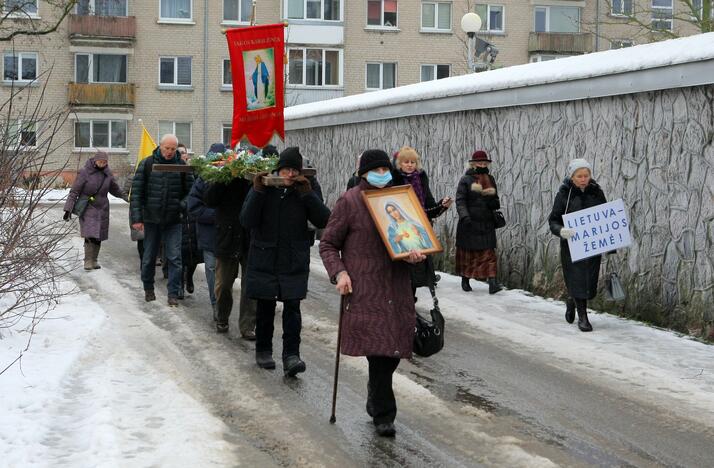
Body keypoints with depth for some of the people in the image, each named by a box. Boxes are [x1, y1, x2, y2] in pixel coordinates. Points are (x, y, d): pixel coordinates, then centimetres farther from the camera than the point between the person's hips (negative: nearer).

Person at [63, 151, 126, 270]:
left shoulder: (107, 174, 3)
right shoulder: (85, 172, -10)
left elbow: (115, 189, 21)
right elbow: (74, 191, -8)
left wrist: (126, 197, 18)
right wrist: (68, 209, -12)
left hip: (102, 208, 4)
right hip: (87, 208, -4)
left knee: (98, 236, 6)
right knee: (90, 235, -16)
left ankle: (94, 260, 17)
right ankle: (88, 261, -9)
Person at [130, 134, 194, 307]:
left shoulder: (182, 166, 2)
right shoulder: (147, 164, -1)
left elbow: (190, 191, 8)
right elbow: (136, 192, -2)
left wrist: (182, 205, -11)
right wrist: (136, 217, -7)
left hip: (173, 221, 0)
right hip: (151, 219, 0)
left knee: (175, 258, -4)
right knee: (149, 257, 11)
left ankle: (173, 294, 2)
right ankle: (148, 289, 29)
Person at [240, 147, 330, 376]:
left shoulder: (304, 192, 1)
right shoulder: (263, 191, -2)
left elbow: (324, 221, -8)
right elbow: (247, 221, -12)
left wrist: (308, 194, -16)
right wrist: (257, 192, -20)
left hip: (294, 262, 0)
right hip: (264, 260, 0)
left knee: (292, 307, -8)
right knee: (265, 308, 9)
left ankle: (291, 356, -7)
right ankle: (263, 350, 25)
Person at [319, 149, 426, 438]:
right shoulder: (349, 202, -2)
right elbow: (328, 244, 2)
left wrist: (416, 254, -2)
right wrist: (338, 273, -14)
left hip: (396, 289, 5)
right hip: (364, 289, -5)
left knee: (393, 349, 6)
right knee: (378, 348, -13)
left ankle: (375, 402, 30)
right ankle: (383, 414, -2)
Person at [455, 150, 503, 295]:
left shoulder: (490, 179, 13)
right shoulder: (466, 180, -3)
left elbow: (495, 200, 22)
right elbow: (460, 200, -10)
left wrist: (494, 203, -3)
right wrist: (464, 216, -25)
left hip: (487, 224, 3)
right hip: (469, 223, -3)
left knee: (489, 253, -6)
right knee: (468, 252, 6)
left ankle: (492, 283, -14)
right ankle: (465, 280, 23)